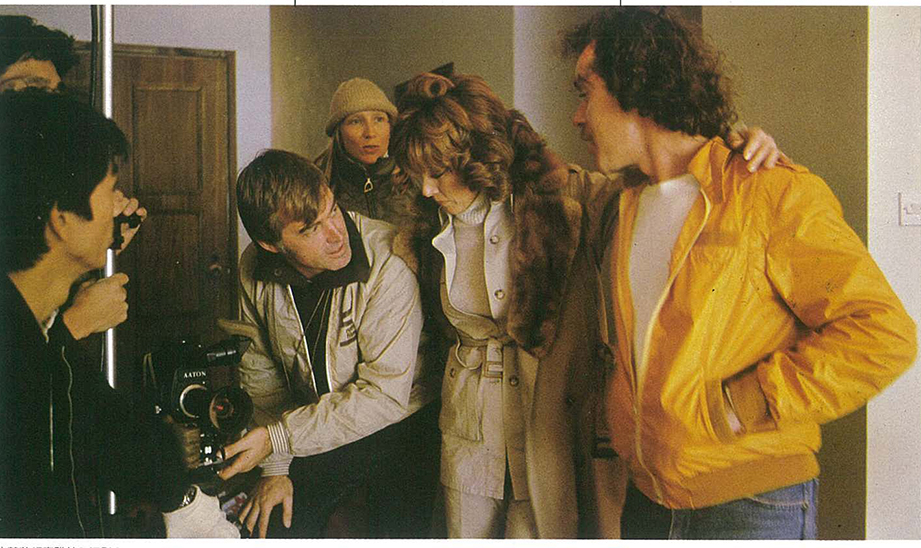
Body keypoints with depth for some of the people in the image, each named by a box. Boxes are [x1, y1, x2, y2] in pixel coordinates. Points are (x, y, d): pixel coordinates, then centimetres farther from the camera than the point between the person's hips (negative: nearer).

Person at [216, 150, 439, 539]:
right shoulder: (255, 272, -14)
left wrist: (277, 437, -28)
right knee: (274, 532, 10)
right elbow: (261, 372, 1)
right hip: (318, 430, 4)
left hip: (399, 427, -3)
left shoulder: (388, 259, -30)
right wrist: (275, 466, -1)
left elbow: (385, 394, -29)